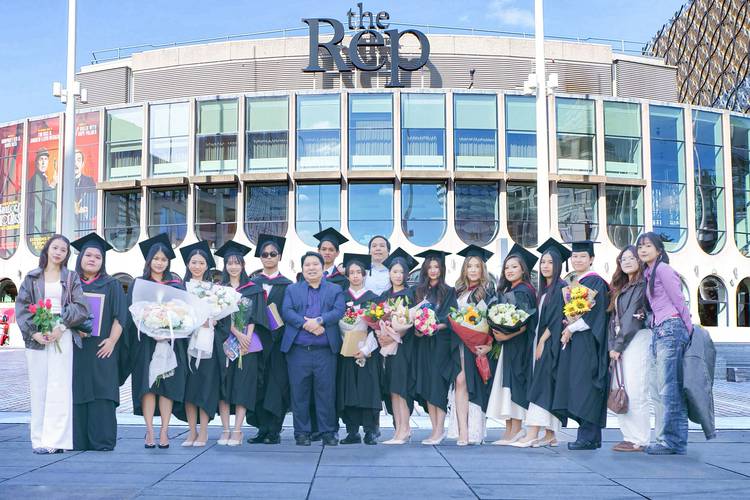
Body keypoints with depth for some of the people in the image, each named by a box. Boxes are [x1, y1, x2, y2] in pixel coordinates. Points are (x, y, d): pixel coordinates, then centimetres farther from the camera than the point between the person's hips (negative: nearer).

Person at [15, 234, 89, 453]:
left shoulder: (71, 278, 9)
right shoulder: (32, 277, 12)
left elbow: (81, 308, 0)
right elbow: (22, 306, 4)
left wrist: (60, 327, -13)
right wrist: (34, 332, -10)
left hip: (61, 337, -1)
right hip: (36, 337, 2)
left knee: (58, 388, -8)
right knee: (38, 388, 1)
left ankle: (55, 440, -7)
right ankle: (39, 440, 6)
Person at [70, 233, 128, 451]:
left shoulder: (112, 285, 7)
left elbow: (120, 316, 1)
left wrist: (112, 341, -10)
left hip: (102, 349, -2)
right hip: (74, 349, 2)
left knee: (101, 394, -4)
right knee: (77, 393, 1)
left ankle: (102, 441, -1)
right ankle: (78, 440, 7)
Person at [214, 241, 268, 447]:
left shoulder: (253, 288, 10)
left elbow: (255, 315, 2)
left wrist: (248, 337, -13)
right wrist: (237, 334, -15)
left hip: (248, 342, -1)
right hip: (224, 342, 1)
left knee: (243, 386, -5)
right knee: (224, 384, -2)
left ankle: (237, 431, -4)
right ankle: (226, 430, 2)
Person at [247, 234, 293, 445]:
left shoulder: (287, 285, 5)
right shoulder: (253, 283, 11)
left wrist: (279, 328, -13)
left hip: (278, 340, -2)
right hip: (257, 338, 2)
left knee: (276, 382, -4)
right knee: (259, 382, 2)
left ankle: (274, 430, 0)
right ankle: (263, 429, 7)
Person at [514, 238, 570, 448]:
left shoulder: (561, 288, -9)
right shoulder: (544, 290, 17)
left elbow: (557, 319, -15)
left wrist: (542, 341, -15)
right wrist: (538, 342, 8)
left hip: (551, 343, -8)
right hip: (541, 342, 9)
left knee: (542, 385, -13)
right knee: (546, 389, 7)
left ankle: (532, 434, -17)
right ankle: (550, 435, 9)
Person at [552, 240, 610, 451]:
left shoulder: (596, 282, -6)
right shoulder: (572, 284, 20)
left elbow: (594, 313, -15)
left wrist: (572, 328, -12)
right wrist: (567, 327, 2)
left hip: (587, 341, -9)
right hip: (572, 341, 9)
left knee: (585, 388, -10)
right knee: (575, 389, 6)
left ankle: (588, 437, -7)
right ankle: (592, 437, 10)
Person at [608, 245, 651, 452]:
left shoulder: (642, 285, -6)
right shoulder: (621, 288, 19)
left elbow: (633, 316, -11)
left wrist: (618, 345, -11)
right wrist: (612, 345, 5)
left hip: (637, 340, -8)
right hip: (620, 344, 8)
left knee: (634, 393, -8)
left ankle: (639, 440, -2)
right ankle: (630, 436, 12)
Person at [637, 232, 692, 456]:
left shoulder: (663, 269, -6)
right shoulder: (648, 274, 20)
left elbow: (678, 301, -7)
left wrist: (689, 329, -4)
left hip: (670, 330, -10)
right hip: (658, 332, 10)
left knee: (668, 389, -9)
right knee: (657, 390, 8)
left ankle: (669, 441, -5)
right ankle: (677, 442, 12)